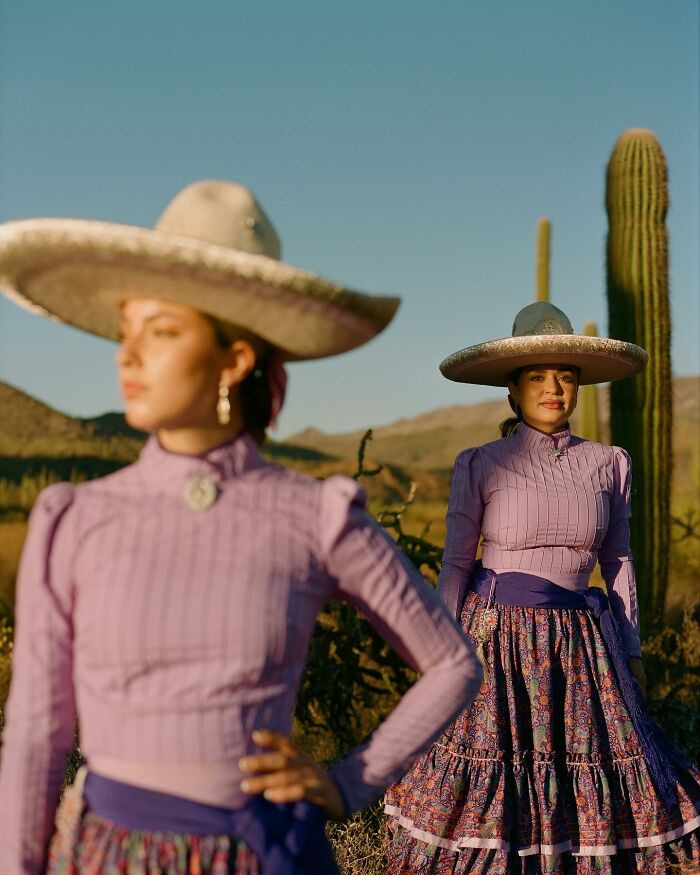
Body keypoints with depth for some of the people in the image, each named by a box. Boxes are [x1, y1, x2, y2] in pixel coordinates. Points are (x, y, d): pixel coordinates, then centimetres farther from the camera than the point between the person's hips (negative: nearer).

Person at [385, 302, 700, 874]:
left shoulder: (608, 464, 5)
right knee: (489, 789, 0)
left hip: (582, 644, 3)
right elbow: (455, 564, -1)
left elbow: (619, 563, 11)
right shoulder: (479, 466, -4)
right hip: (498, 641, -3)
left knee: (592, 783, 5)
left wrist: (631, 652, 9)